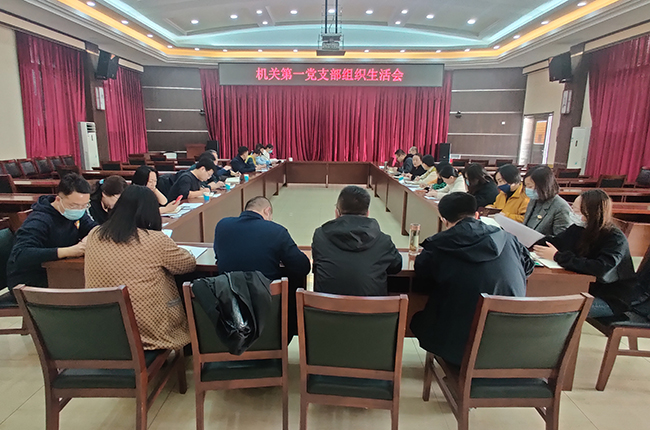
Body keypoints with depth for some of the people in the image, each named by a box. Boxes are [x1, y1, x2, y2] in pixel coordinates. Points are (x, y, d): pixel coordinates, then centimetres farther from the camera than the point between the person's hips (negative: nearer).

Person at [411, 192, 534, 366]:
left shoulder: (437, 246, -8)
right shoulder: (507, 239, 2)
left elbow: (421, 272, 9)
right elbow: (528, 265, 20)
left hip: (458, 345, -4)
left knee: (419, 320, 24)